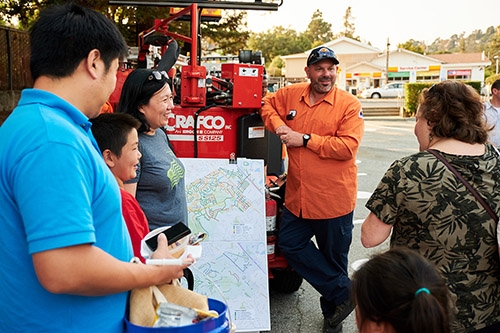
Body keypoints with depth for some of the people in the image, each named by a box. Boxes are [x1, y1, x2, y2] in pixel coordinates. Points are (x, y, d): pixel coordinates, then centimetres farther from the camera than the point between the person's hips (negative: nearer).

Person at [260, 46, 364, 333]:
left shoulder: (350, 105, -11)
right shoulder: (292, 94, 3)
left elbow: (348, 147, -21)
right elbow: (268, 104, 21)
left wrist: (305, 140, -19)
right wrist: (278, 124, -1)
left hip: (334, 199, -5)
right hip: (298, 197, 6)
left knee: (333, 259, 10)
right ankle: (343, 293, 19)